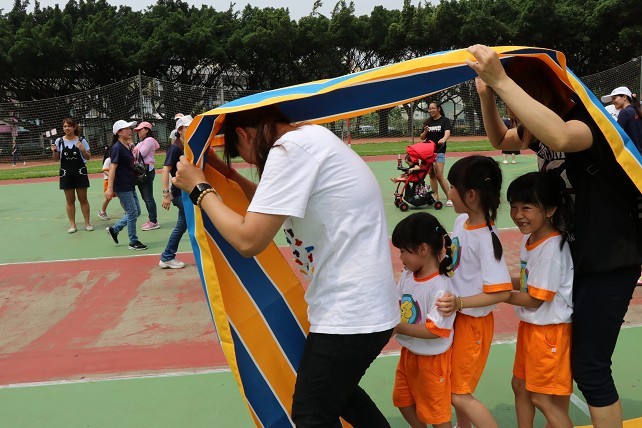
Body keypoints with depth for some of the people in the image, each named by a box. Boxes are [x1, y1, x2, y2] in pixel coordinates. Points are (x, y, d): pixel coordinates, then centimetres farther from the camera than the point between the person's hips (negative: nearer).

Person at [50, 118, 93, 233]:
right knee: (70, 200, 5)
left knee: (83, 199, 4)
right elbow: (56, 159, 9)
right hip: (66, 173, 1)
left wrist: (83, 150, -16)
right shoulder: (59, 141, 2)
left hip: (80, 172, -1)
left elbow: (88, 157, 2)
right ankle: (72, 224, 11)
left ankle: (87, 223, 11)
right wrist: (54, 151, -10)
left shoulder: (81, 141, -2)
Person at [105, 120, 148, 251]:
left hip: (130, 185, 9)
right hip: (122, 187, -9)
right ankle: (133, 242, 10)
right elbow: (112, 168, -21)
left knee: (136, 212, 15)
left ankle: (114, 229, 28)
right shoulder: (117, 148, -15)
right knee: (132, 213, -3)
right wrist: (110, 188, -26)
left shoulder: (127, 147, 11)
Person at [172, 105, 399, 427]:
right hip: (363, 305, 10)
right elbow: (273, 210, 24)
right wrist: (227, 172, 20)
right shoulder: (310, 139, 11)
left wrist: (200, 189, -8)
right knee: (334, 389, 27)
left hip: (350, 312, -10)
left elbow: (249, 239, -20)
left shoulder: (290, 148, -19)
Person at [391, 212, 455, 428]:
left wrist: (398, 328, -26)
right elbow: (399, 306, 6)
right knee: (402, 400, 26)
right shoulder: (407, 275, -6)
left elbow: (435, 330, -28)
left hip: (431, 359, -8)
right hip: (408, 353, 8)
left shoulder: (440, 287, -28)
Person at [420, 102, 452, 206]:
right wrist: (425, 131, -8)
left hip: (439, 151, -5)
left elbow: (447, 133, -21)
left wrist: (443, 139, -43)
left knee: (439, 175, -11)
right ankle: (436, 197, 12)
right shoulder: (427, 122, 10)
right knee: (432, 175, 6)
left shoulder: (445, 120, -4)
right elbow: (422, 138, 13)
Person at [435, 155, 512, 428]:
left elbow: (501, 293, -26)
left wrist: (458, 303, -29)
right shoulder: (462, 220, -2)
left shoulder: (486, 238, -25)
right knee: (454, 383, 22)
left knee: (460, 395, 3)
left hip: (473, 321, -8)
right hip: (454, 316, 8)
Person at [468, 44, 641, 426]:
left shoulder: (587, 117, -22)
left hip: (609, 260, -8)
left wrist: (501, 80, -46)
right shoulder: (542, 123, 2)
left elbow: (560, 138, -47)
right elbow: (500, 140, 20)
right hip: (572, 253, 8)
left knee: (589, 366, -1)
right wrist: (487, 94, 3)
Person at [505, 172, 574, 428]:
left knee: (542, 398, 3)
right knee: (520, 385, 21)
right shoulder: (530, 237, 1)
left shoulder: (551, 249, -26)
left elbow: (534, 299, -21)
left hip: (550, 330, -9)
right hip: (529, 325, 9)